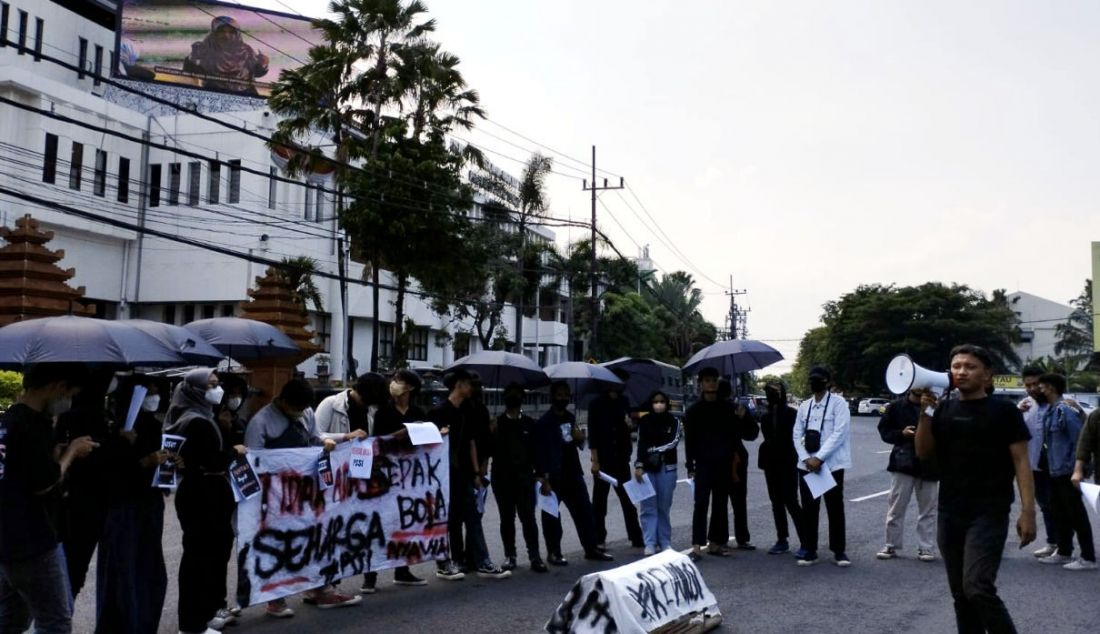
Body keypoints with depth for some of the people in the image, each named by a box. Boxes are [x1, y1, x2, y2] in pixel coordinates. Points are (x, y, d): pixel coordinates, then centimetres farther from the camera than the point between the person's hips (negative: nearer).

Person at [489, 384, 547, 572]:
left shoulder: (529, 423, 8)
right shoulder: (497, 424, 6)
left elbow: (537, 450, 8)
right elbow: (490, 451, 2)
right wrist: (492, 435, -15)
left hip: (525, 476, 0)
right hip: (502, 477, 1)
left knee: (528, 516, -6)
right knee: (507, 517, 6)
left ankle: (534, 556, -5)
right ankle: (509, 555, 12)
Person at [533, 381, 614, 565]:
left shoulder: (571, 418, 11)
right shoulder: (544, 422, -10)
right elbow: (540, 452, -15)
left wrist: (580, 439, 1)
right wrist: (544, 480, -21)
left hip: (573, 474, 7)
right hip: (554, 477, -7)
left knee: (585, 511, 8)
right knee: (552, 516, 2)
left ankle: (591, 548, 17)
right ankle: (553, 553, 13)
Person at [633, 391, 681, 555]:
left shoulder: (673, 422, 5)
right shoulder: (644, 422, 4)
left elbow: (673, 442, -7)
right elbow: (641, 444, -3)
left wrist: (655, 449, -12)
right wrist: (639, 466, -13)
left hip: (666, 468, 0)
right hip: (647, 468, 0)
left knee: (664, 507, 4)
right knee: (648, 507, -3)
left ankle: (665, 542, 11)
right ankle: (650, 544, -3)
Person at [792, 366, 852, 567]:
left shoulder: (838, 403, -4)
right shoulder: (804, 406, 11)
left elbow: (839, 433, -13)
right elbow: (797, 435, 7)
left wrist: (819, 458, -17)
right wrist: (806, 459, -8)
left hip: (832, 465, -4)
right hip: (807, 465, 4)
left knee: (835, 509, 1)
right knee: (809, 509, 7)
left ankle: (838, 551, 9)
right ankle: (809, 550, 14)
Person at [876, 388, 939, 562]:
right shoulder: (896, 406, 2)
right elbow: (884, 430, 6)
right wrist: (902, 433, -10)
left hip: (929, 464, 0)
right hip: (903, 463, 1)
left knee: (927, 509, 6)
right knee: (896, 507, 4)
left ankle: (926, 548, 14)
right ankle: (891, 545, 14)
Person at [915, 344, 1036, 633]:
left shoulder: (1004, 411, -3)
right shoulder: (944, 410, 10)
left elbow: (1021, 462, -5)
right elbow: (924, 453, 5)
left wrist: (1028, 512, -13)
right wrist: (926, 413, -8)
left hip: (989, 514, -5)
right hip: (949, 515, 5)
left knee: (977, 588, -18)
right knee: (961, 594, 11)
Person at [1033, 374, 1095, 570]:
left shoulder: (1066, 411, -18)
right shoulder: (1049, 411, 11)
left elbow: (1079, 441, -19)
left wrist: (1076, 470, -19)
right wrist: (1044, 463, 15)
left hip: (1067, 471, -9)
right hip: (1054, 471, 9)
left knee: (1076, 515, -2)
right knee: (1059, 513, 16)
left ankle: (1088, 558, 5)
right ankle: (1063, 552, 26)